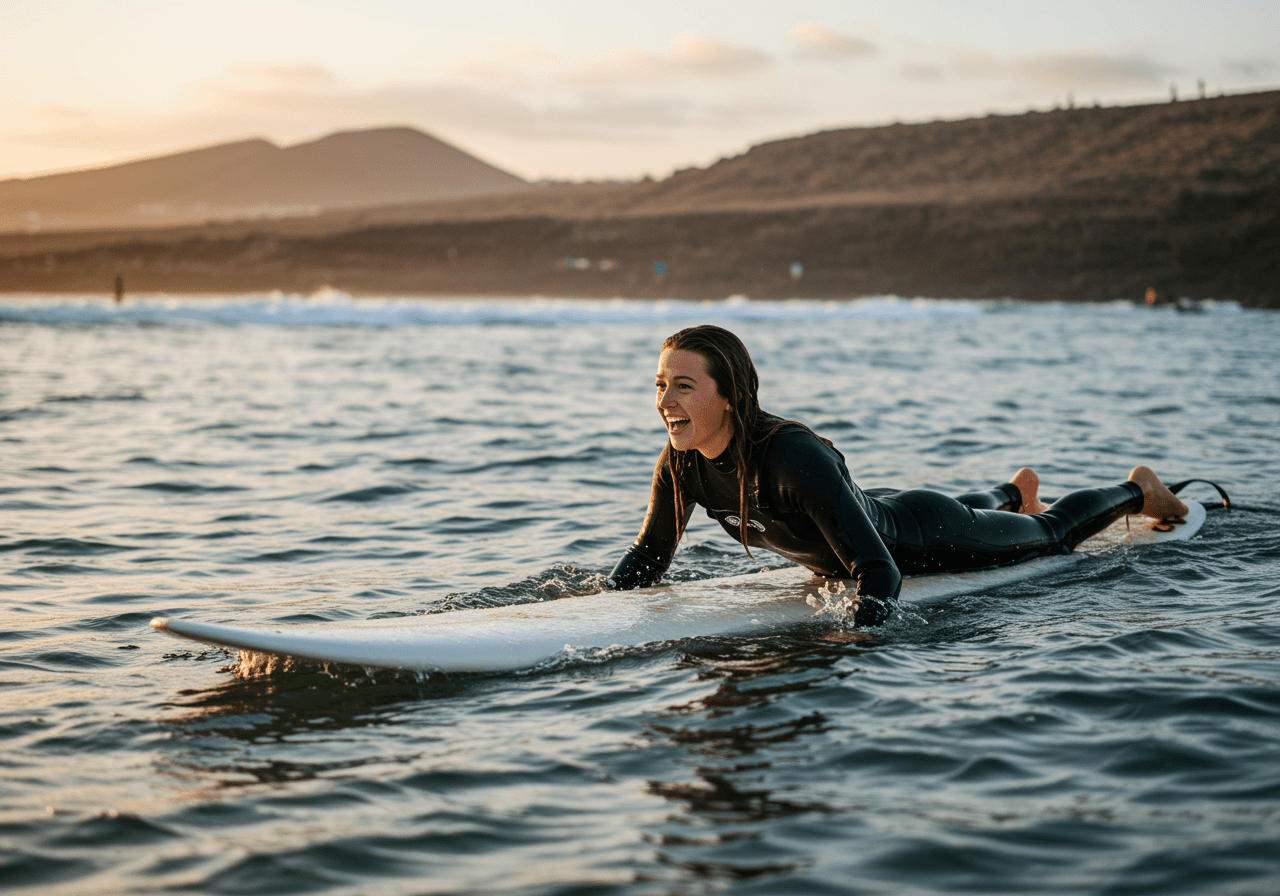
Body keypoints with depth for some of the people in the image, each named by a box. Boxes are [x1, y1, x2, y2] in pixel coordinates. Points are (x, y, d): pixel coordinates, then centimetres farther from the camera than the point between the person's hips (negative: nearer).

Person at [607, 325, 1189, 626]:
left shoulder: (793, 456, -45)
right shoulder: (681, 462, -25)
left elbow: (880, 572, -46)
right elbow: (649, 555, -10)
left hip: (922, 537, -6)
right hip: (868, 514, 6)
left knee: (1049, 534, 23)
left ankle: (1137, 489, 51)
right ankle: (1015, 491, 72)